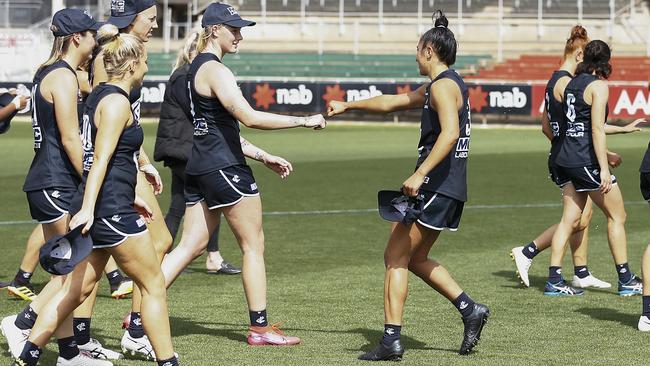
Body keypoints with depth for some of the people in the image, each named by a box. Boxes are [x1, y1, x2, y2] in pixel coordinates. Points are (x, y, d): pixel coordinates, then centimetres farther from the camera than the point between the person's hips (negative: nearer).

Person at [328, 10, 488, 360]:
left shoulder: (443, 86, -12)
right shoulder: (434, 88, 20)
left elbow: (450, 133, -27)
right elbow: (392, 102, 31)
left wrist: (420, 174, -31)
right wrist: (348, 106, 36)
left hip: (436, 185, -10)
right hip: (450, 189, 10)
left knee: (395, 257, -5)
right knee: (415, 258, 18)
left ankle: (391, 340, -8)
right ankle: (470, 310, 11)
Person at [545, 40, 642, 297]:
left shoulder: (572, 84, 12)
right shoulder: (598, 86, -11)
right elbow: (597, 129, -17)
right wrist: (604, 168, -18)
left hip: (565, 159, 8)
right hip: (587, 161, -8)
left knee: (570, 219, 8)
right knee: (617, 216, 4)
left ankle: (554, 280, 3)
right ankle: (626, 281, 7)